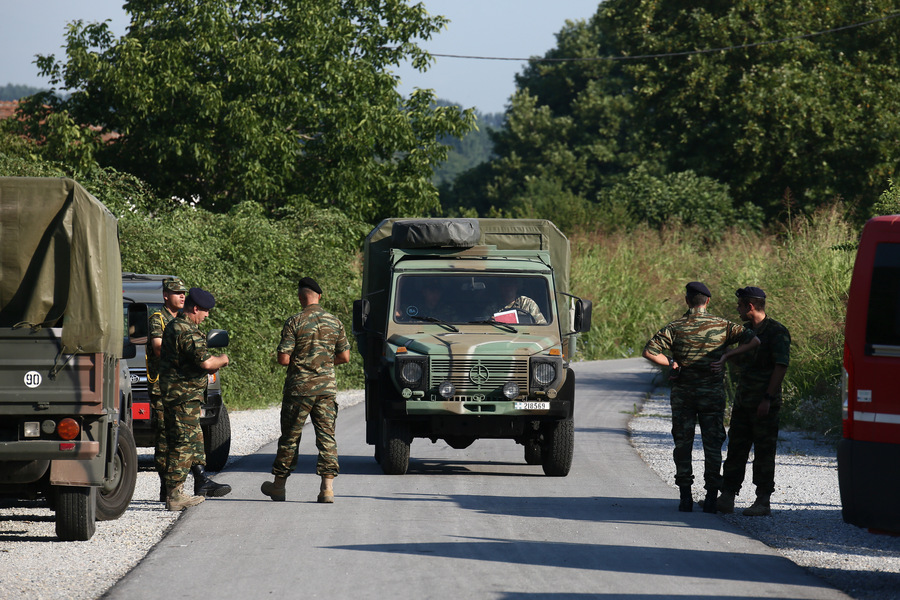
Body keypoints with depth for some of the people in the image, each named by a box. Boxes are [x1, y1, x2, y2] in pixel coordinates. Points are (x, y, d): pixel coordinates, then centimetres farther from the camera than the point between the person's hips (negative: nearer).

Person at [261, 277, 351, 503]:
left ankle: (279, 486, 18)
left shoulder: (294, 323, -10)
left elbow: (283, 359, -12)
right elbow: (344, 356, 7)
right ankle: (328, 487, -7)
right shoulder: (334, 322, 3)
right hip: (327, 388, 3)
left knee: (290, 437, 7)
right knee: (327, 437, 3)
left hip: (299, 389, -3)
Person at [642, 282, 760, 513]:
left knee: (682, 444, 8)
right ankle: (711, 497, 3)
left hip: (682, 393, 0)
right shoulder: (722, 326, -2)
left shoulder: (675, 328, -4)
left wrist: (672, 363, -3)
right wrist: (726, 355, -8)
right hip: (712, 394, 0)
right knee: (712, 446, 6)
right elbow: (753, 340, -7)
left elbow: (649, 352, -14)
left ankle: (685, 498, 6)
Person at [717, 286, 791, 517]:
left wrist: (767, 399, -21)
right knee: (736, 448, 7)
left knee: (764, 452, -2)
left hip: (765, 404, -8)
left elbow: (781, 366, -17)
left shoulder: (776, 332, -11)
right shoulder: (746, 330, 15)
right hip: (743, 401, 8)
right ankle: (727, 497, 10)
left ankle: (763, 502, 2)